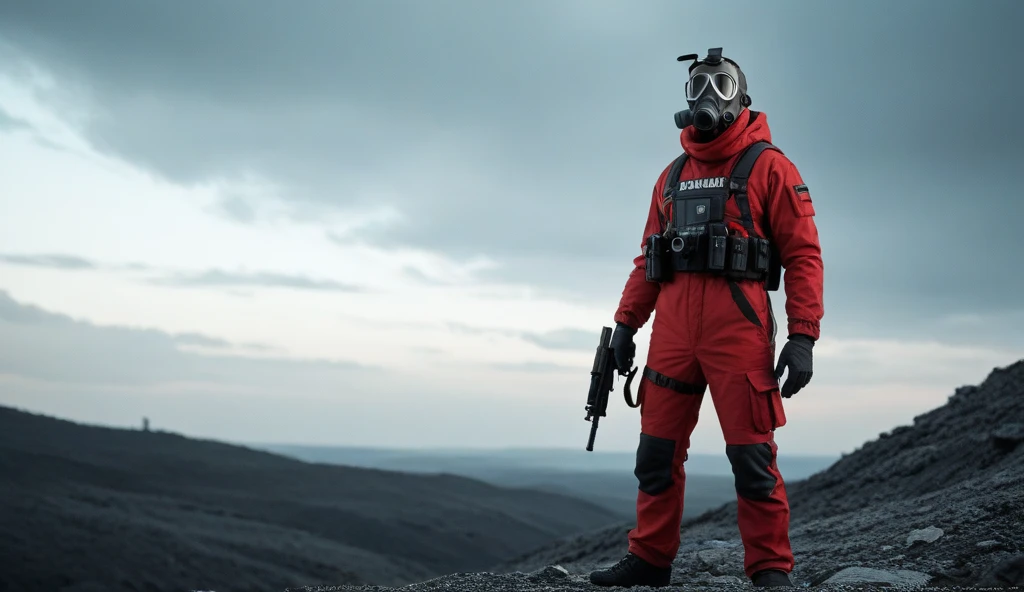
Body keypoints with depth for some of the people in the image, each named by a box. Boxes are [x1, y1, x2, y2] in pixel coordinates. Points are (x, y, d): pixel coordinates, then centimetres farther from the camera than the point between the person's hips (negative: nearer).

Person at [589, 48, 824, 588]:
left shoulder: (768, 166, 3)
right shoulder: (673, 176, 19)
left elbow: (803, 255, -3)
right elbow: (648, 259, 21)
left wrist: (802, 337, -12)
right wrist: (625, 322, 13)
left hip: (738, 327, -5)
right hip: (674, 329, 5)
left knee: (751, 454, -6)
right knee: (658, 450, 7)